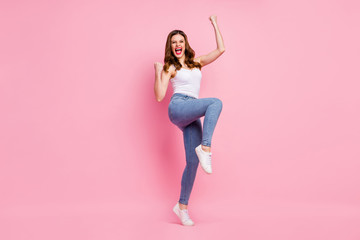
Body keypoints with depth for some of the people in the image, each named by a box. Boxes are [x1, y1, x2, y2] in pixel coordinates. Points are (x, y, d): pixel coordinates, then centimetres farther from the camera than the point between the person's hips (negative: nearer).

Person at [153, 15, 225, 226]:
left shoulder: (197, 62, 22)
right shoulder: (169, 68, 10)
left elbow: (221, 50, 16)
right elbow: (159, 96, 1)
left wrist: (215, 25, 20)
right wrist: (158, 73, -9)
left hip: (192, 118, 5)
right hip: (178, 108, -4)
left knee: (193, 161, -2)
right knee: (216, 102, -29)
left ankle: (182, 206, 8)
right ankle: (205, 147, -34)